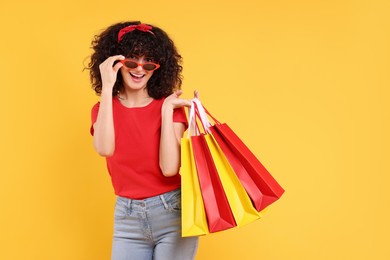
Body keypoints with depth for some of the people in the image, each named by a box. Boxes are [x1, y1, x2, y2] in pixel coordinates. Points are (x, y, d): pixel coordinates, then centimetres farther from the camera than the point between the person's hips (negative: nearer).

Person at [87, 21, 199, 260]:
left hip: (173, 213, -2)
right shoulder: (103, 109, 4)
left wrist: (167, 111, -17)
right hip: (127, 217, 2)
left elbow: (169, 168, -16)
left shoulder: (169, 105, -4)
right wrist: (107, 88, -18)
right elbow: (105, 149, -19)